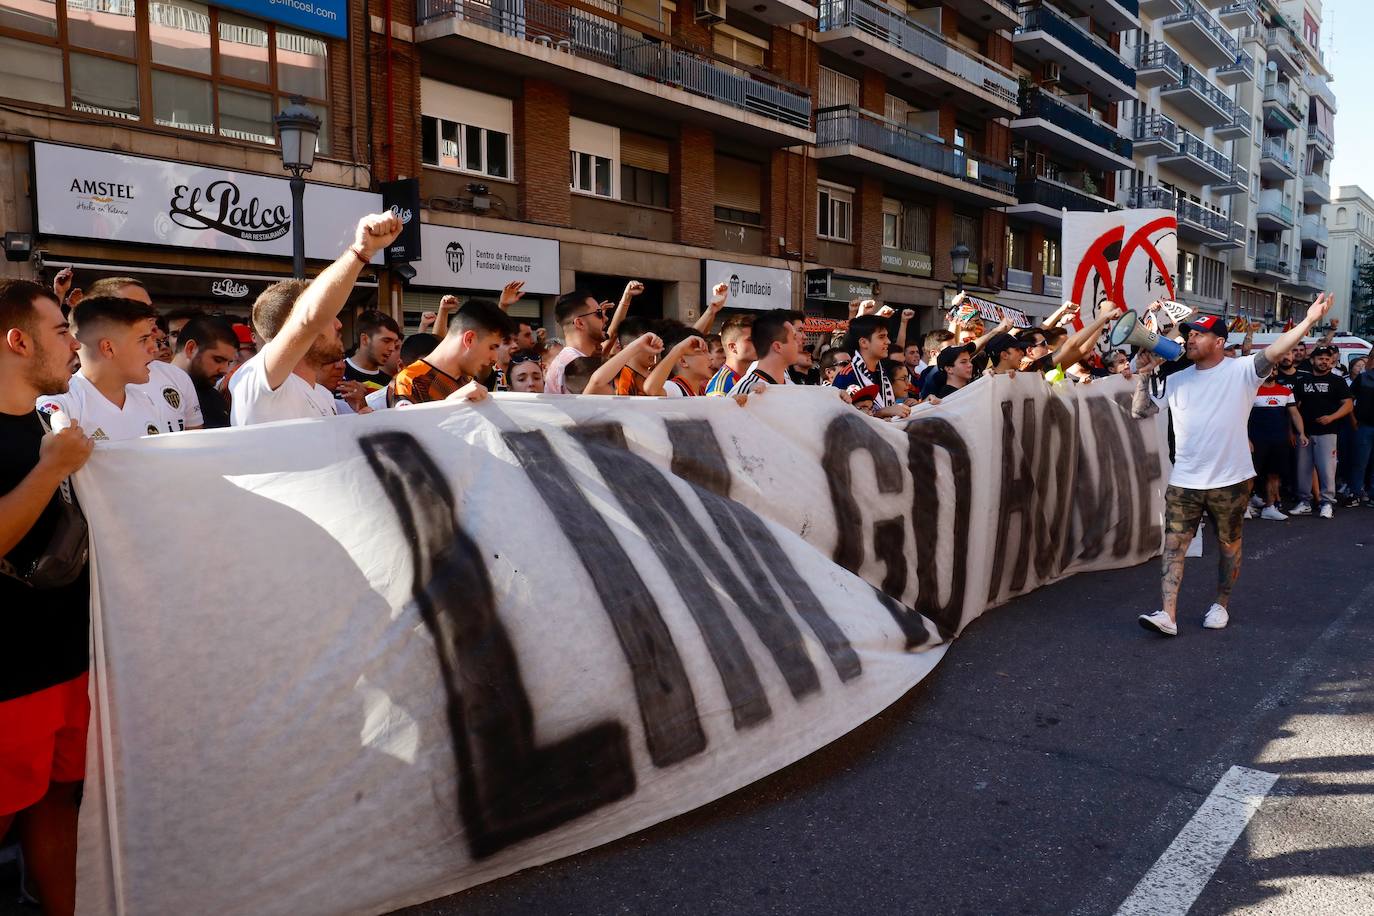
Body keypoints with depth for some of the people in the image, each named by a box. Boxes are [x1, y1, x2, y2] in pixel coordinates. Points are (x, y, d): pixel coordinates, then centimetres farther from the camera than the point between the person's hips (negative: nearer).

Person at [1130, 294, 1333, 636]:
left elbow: (1274, 352, -23)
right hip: (1184, 481, 3)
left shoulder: (1241, 370, -7)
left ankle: (1221, 605, 31)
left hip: (1230, 480, -3)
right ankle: (1168, 615, -4)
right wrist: (1144, 375, -6)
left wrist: (1308, 321, -36)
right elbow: (1140, 411, 5)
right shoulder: (1175, 379, 5)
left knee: (1229, 543, 13)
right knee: (1174, 545, -3)